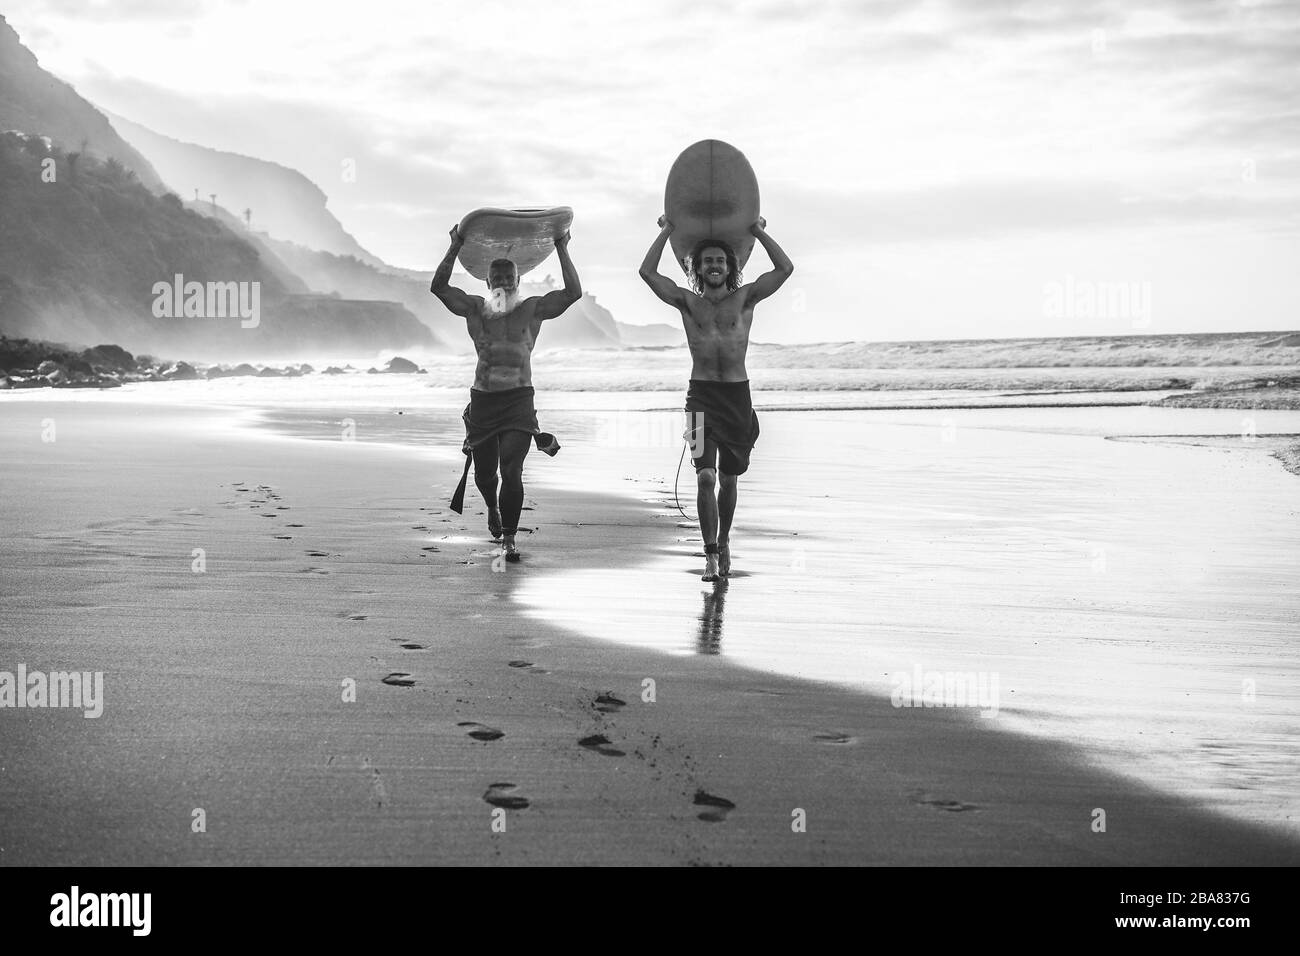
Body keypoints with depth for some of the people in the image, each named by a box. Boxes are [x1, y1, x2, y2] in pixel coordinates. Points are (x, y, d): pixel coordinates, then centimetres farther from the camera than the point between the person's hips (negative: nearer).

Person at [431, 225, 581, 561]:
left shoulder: (532, 309, 4)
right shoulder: (475, 308, 5)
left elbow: (573, 292, -2)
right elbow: (438, 287, -3)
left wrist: (562, 250, -1)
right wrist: (455, 247, -4)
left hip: (519, 398, -2)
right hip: (483, 398, 2)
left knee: (511, 470, -15)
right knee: (484, 472, 12)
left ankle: (508, 538, -5)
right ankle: (493, 507, 46)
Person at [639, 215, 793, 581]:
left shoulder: (745, 299, 6)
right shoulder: (688, 302, 6)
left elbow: (785, 269, -1)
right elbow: (647, 272, -2)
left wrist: (759, 233, 6)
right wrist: (666, 233, 5)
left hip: (738, 396, 1)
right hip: (701, 396, -1)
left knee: (728, 479, 12)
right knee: (705, 476, -15)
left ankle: (724, 541, 33)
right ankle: (711, 555, -11)